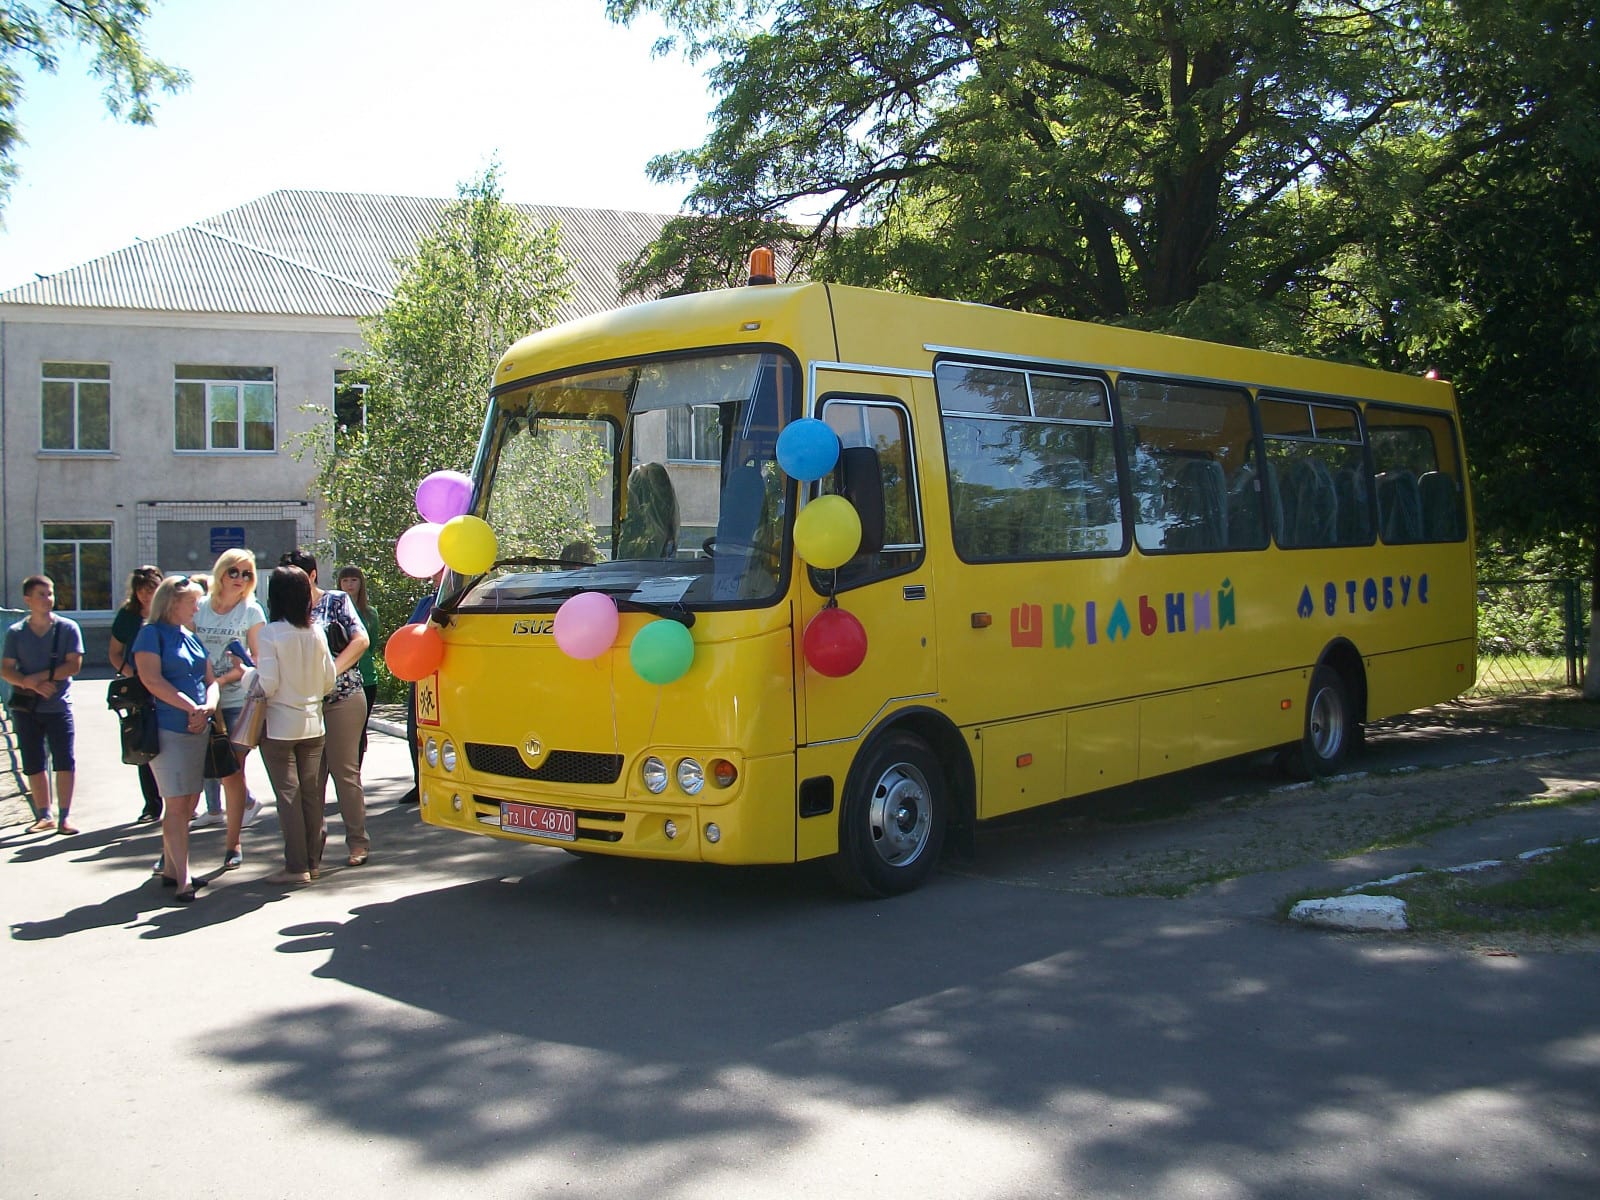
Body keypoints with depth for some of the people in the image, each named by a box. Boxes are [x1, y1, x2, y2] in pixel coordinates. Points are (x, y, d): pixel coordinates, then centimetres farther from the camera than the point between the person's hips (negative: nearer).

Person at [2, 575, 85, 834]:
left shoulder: (68, 628, -1)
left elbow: (74, 665, -8)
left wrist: (38, 677, -14)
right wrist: (32, 684, -17)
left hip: (58, 706, -2)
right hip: (25, 708, 2)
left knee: (65, 762, -6)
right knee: (33, 765, 7)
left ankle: (64, 816, 1)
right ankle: (44, 816, 18)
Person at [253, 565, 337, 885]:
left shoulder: (270, 634, -14)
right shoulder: (316, 633, 0)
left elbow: (268, 684, -16)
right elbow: (330, 680, 4)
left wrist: (252, 671, 3)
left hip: (279, 727, -4)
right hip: (313, 724, 4)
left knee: (288, 795, 0)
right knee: (312, 793, 11)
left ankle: (296, 865, 1)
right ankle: (314, 859, 17)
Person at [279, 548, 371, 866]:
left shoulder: (337, 602, 1)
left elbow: (361, 640, -7)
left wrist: (331, 671, -15)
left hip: (342, 699, -4)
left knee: (345, 771, -1)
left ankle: (358, 842, 7)